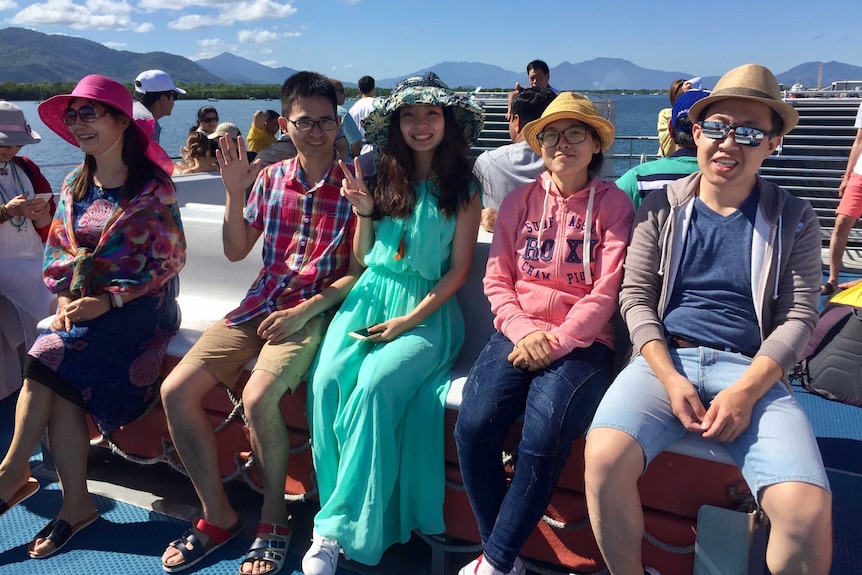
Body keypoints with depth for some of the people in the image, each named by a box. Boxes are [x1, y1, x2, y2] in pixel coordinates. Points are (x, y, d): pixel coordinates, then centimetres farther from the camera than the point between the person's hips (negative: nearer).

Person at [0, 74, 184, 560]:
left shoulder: (154, 186, -8)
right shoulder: (75, 185, 12)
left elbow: (170, 260, -11)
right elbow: (58, 250, 15)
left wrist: (108, 302, -17)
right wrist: (66, 295, -5)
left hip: (140, 306, -5)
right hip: (83, 305, 5)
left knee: (50, 358, -24)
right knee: (62, 385, -20)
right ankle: (76, 505, -11)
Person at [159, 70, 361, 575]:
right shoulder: (270, 179, 8)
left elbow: (358, 272, -6)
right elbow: (236, 251, 13)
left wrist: (305, 310, -17)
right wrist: (235, 194, 0)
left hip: (315, 310, -5)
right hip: (261, 303, 6)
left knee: (258, 397, -29)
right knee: (176, 390, -8)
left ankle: (274, 520, -3)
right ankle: (218, 516, 7)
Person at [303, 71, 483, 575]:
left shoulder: (464, 186, 3)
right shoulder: (384, 178, 12)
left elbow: (459, 269, -1)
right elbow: (362, 257, 15)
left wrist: (410, 320, -11)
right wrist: (364, 210, -2)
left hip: (427, 310, -3)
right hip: (371, 295, 4)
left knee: (374, 384, -30)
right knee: (327, 379, -24)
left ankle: (342, 528, -17)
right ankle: (341, 514, -14)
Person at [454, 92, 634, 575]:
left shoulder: (613, 203, 3)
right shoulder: (520, 201, 11)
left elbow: (606, 291, -5)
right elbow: (497, 279, 6)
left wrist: (557, 341, -14)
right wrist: (524, 331, -11)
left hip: (581, 340, -2)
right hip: (518, 332, 3)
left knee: (543, 440, -29)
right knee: (474, 427, -22)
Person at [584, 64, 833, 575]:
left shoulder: (794, 220, 9)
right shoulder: (661, 208, 9)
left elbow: (799, 317, 4)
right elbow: (636, 297, 4)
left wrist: (746, 391, -13)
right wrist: (671, 378, -11)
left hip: (753, 371, 0)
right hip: (667, 359, 0)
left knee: (809, 512, -26)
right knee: (605, 458, -30)